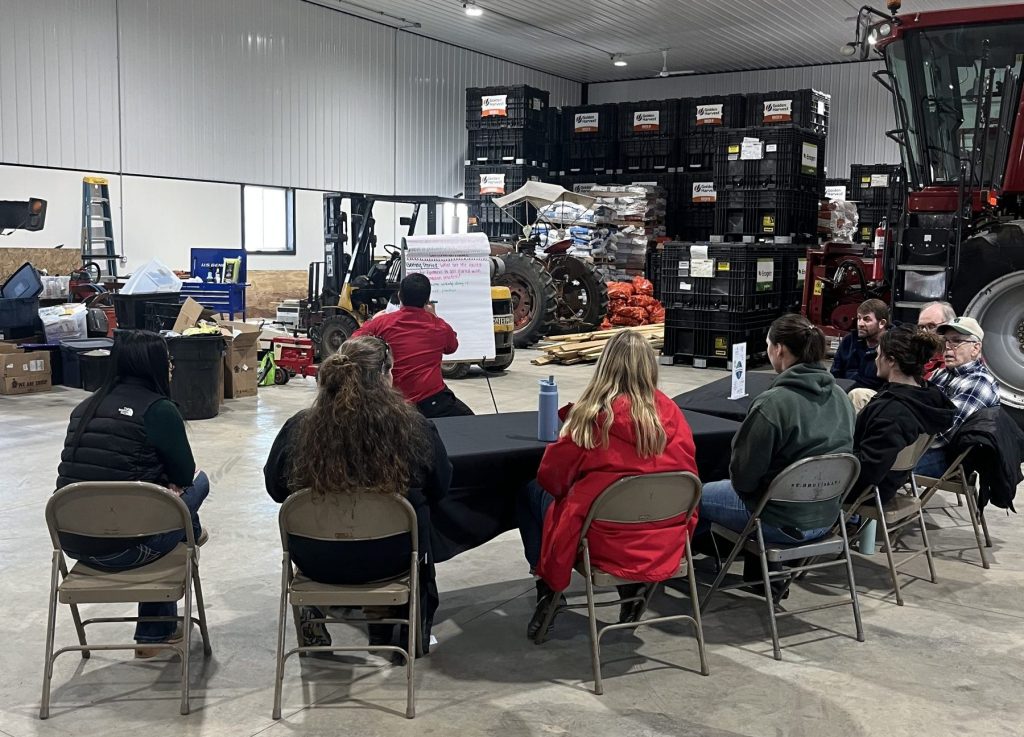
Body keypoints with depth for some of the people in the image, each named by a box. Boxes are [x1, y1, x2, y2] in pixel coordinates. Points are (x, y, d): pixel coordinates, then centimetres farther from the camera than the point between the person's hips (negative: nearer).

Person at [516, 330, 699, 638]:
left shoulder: (592, 415, -16)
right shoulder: (670, 411, -6)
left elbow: (551, 477, -5)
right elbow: (688, 475, 5)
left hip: (606, 544, -4)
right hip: (663, 546, 5)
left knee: (531, 493, 19)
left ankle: (548, 590, 19)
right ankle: (633, 591, 24)